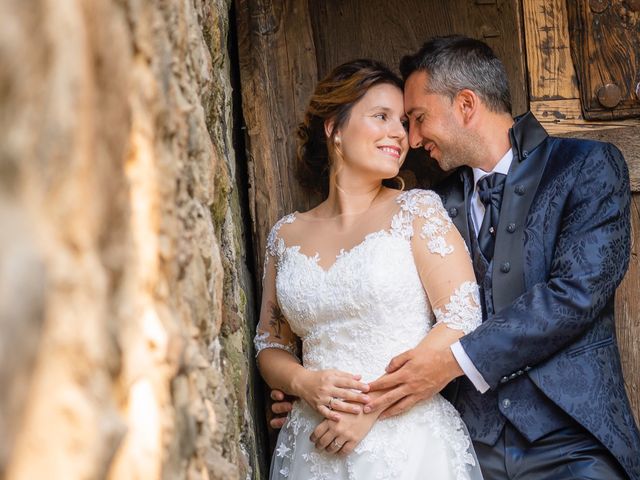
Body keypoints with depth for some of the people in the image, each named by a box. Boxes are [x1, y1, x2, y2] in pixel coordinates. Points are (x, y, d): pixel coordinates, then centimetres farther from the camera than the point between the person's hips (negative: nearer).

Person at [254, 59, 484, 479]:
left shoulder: (417, 209, -1)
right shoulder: (287, 235, 7)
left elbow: (462, 320, -9)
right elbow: (271, 345, 13)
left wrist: (372, 405, -13)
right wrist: (304, 384, -8)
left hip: (411, 446, -2)